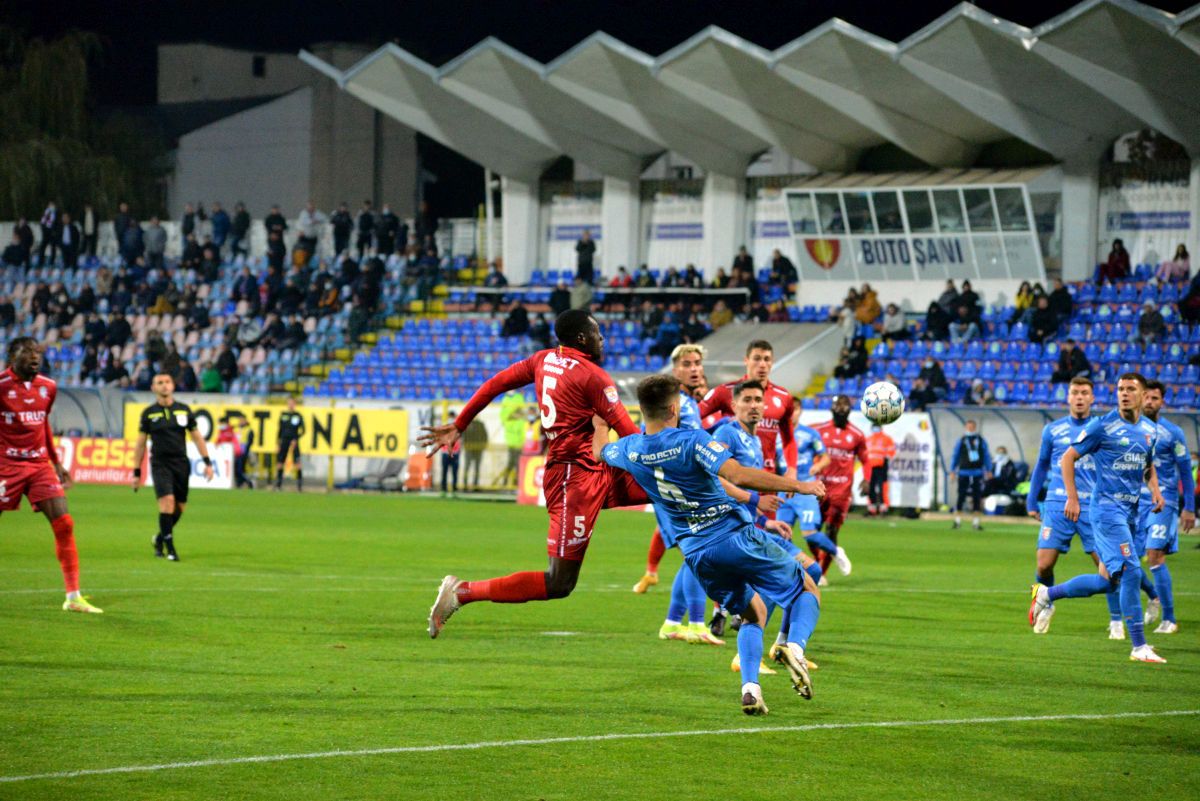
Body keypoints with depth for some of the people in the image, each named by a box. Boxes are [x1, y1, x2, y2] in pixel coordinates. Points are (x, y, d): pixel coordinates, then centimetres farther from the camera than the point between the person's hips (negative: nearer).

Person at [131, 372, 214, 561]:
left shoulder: (184, 410, 7)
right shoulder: (149, 413, 2)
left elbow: (197, 437, 12)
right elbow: (140, 443, 6)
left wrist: (207, 463, 5)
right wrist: (137, 472, 5)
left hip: (181, 463, 3)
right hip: (160, 464, -3)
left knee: (179, 508, 5)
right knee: (167, 501, -19)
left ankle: (160, 538, 31)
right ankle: (170, 549, -12)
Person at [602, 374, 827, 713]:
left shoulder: (630, 449, 2)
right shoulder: (692, 441, -17)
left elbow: (601, 452, 27)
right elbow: (739, 475, -29)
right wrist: (797, 485, -22)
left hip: (697, 554, 5)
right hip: (737, 537, -5)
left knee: (752, 612, 24)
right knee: (807, 591, 13)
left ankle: (750, 687, -1)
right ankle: (795, 645, -18)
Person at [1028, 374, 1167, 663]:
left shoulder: (1150, 431, 12)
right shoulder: (1103, 426, -7)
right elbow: (1068, 457, -1)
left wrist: (1155, 491, 8)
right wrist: (1072, 497, -8)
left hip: (1130, 511, 7)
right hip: (1107, 507, -7)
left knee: (1108, 581, 8)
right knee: (1131, 572, -16)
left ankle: (1047, 594, 28)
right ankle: (1139, 646, -13)